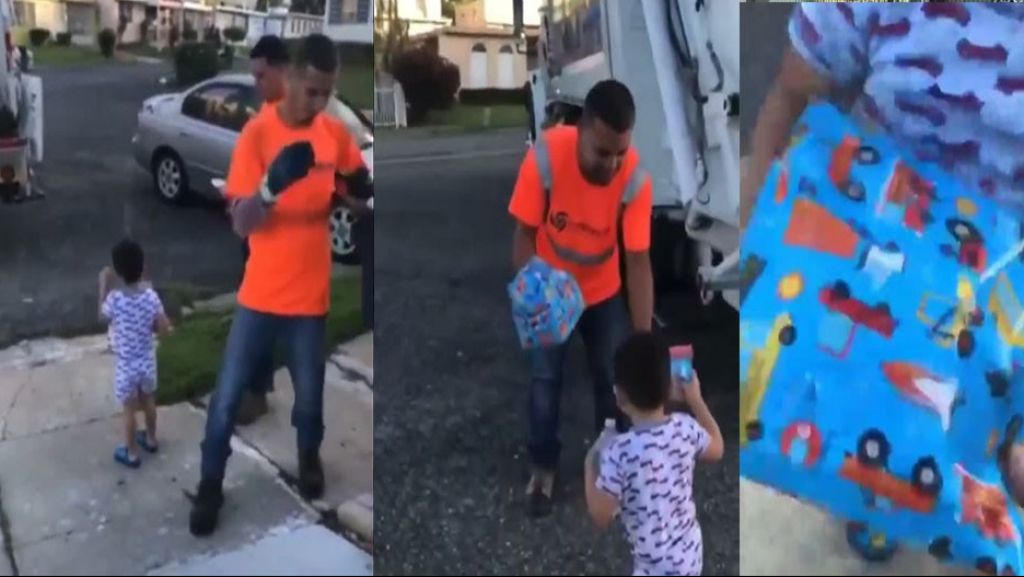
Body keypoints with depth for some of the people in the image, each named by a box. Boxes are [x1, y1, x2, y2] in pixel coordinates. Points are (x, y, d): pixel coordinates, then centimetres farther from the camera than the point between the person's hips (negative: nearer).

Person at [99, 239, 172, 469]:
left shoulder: (114, 299, -23)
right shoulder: (151, 295, -15)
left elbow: (103, 316, -1)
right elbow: (164, 328, -10)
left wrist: (104, 287, 2)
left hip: (126, 366, -3)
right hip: (147, 362, 3)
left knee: (129, 410, 12)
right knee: (148, 402, 24)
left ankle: (132, 454, 26)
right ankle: (150, 439, 43)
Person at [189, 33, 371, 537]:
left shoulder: (335, 133, -1)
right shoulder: (257, 133, -13)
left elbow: (357, 182, 20)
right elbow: (241, 224, -19)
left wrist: (354, 192, -3)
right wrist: (272, 186, -38)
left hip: (311, 296, 3)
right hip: (260, 295, -2)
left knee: (309, 394, 14)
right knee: (227, 395, 6)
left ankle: (309, 457, 43)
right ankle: (210, 485, 25)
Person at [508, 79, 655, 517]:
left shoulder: (635, 179, -28)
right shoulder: (546, 156, -31)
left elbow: (638, 260, -23)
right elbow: (525, 234, -19)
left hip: (604, 292, 1)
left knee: (614, 376, 8)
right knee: (544, 379, 3)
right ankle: (544, 468, 24)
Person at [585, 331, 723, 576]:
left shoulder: (619, 452, -29)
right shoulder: (685, 429, -13)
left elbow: (601, 516, -20)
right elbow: (716, 450, 9)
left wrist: (589, 468, -6)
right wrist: (695, 400, 15)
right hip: (690, 551, 6)